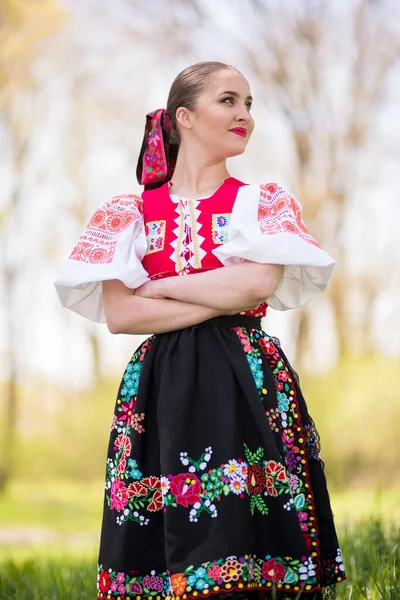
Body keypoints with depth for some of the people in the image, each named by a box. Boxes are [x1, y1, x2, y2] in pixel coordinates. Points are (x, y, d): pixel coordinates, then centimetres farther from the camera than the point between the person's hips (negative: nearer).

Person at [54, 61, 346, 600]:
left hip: (248, 391, 0)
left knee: (242, 534, -7)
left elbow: (259, 282, -9)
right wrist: (222, 300, -6)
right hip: (162, 396, 1)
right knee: (162, 546, -2)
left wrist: (160, 287, -4)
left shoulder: (262, 204, 10)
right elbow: (117, 314, -3)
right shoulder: (132, 212, 10)